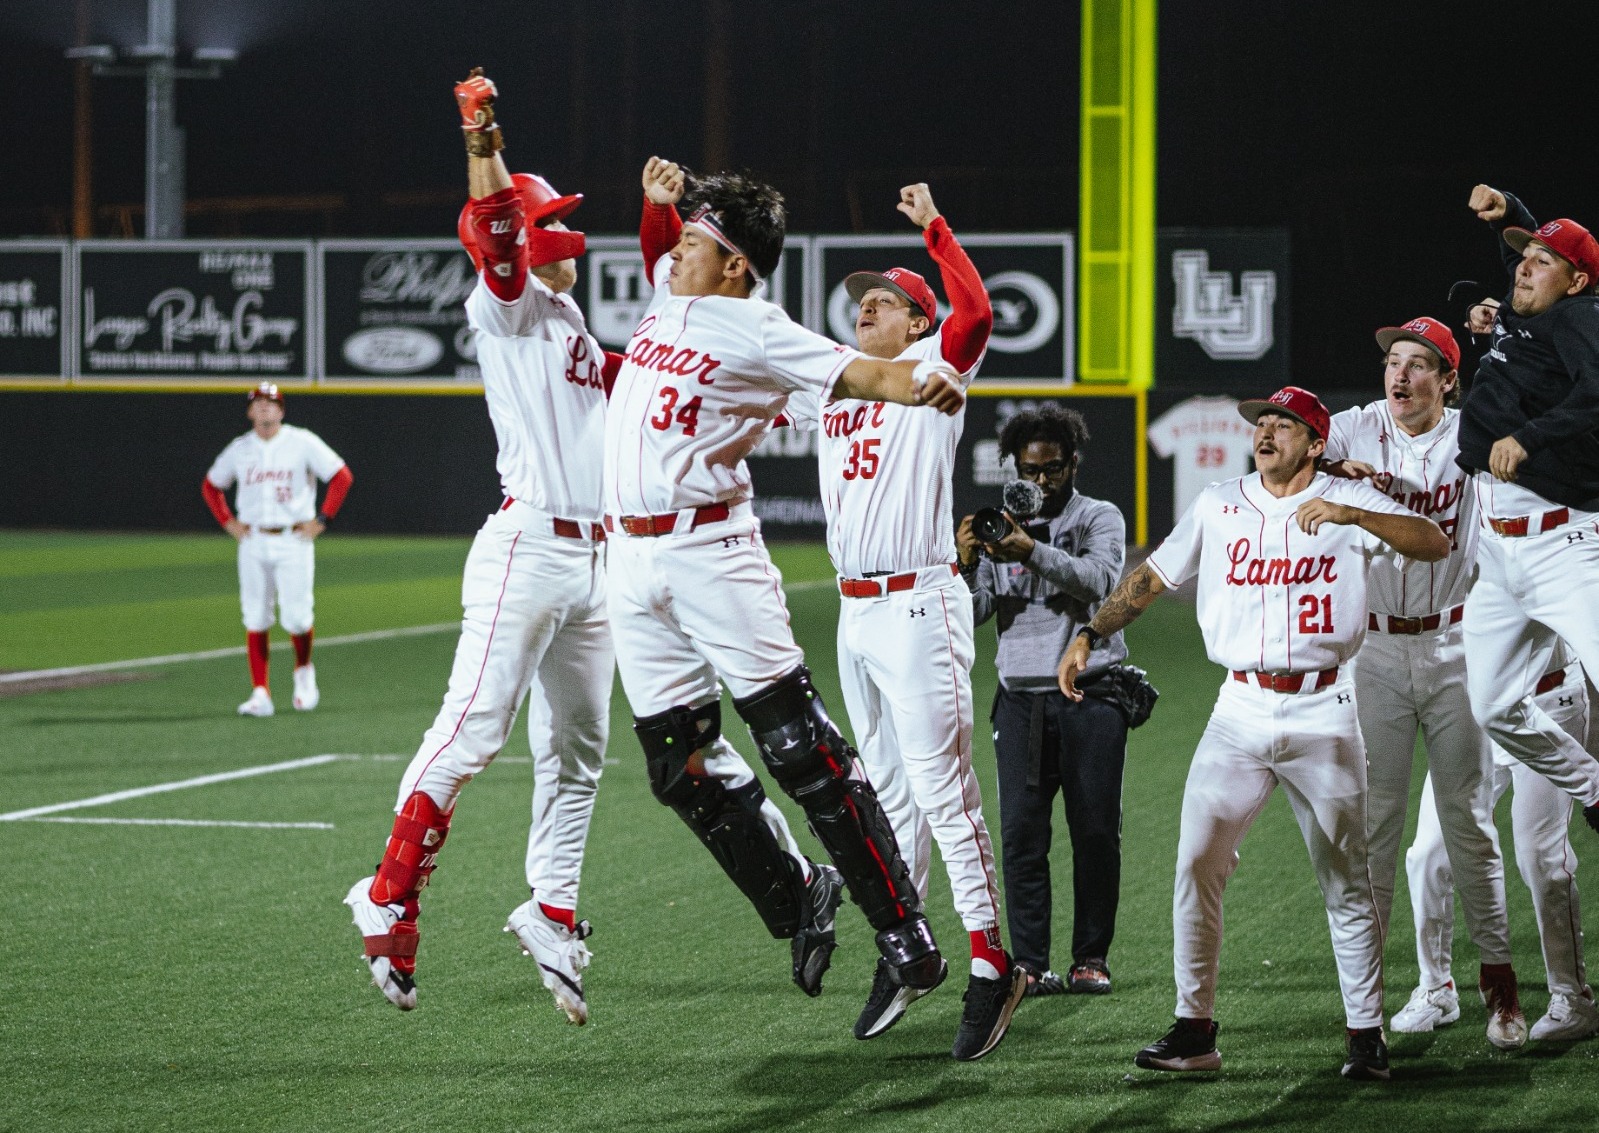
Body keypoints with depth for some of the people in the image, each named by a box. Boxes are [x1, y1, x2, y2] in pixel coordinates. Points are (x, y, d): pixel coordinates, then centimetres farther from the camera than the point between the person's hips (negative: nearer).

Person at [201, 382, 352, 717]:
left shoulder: (302, 443, -3)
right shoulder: (239, 448, 7)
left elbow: (342, 476, -3)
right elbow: (210, 486, 21)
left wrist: (321, 520, -6)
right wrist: (228, 522, 9)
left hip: (293, 541, -3)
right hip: (253, 543, 3)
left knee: (296, 617, -8)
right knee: (255, 619, -1)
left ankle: (304, 671, 21)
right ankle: (260, 694, 1)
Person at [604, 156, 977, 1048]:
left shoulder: (759, 334, -10)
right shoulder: (672, 292, 12)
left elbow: (860, 373, -21)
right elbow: (661, 236, 32)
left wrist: (921, 385, -42)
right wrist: (661, 196, 10)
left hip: (711, 551, -8)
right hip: (633, 556, 8)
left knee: (800, 748, -10)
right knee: (681, 761, 7)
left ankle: (899, 918, -7)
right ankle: (796, 899, 20)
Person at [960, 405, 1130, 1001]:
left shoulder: (1100, 518, 6)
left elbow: (1099, 579, -15)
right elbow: (975, 611, 6)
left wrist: (1032, 552, -29)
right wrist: (967, 565, -15)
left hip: (1090, 693, -2)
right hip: (1022, 699, 2)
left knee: (1096, 831, -1)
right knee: (1021, 832, -5)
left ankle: (1091, 957, 6)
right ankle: (1031, 964, -4)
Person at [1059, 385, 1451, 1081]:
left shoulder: (1349, 503, 0)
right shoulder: (1219, 506, 10)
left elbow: (1436, 544, -13)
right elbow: (1151, 577, 17)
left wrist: (1352, 515, -26)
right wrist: (1089, 636, 8)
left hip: (1322, 716, -3)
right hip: (1240, 713, 3)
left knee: (1345, 880, 2)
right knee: (1197, 864, -6)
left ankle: (1366, 1035, 9)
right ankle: (1195, 1030, -1)